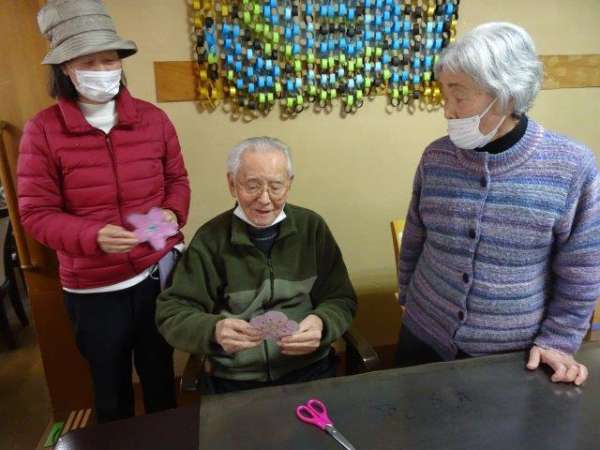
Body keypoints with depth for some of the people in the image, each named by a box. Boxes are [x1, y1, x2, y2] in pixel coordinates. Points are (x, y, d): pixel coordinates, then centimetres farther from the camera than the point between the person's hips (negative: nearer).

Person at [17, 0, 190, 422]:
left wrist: (174, 214, -13)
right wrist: (94, 236, -28)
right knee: (111, 390, 20)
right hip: (93, 288, -2)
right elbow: (36, 213, -10)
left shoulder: (153, 118, -1)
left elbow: (177, 179, 8)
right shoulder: (42, 130, -9)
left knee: (160, 375, 23)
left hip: (158, 272, 2)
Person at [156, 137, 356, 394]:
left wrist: (322, 324, -20)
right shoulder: (210, 239, -3)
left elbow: (341, 300, 3)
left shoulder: (312, 227, 1)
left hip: (309, 371, 1)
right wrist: (214, 330, -25)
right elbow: (171, 312, -4)